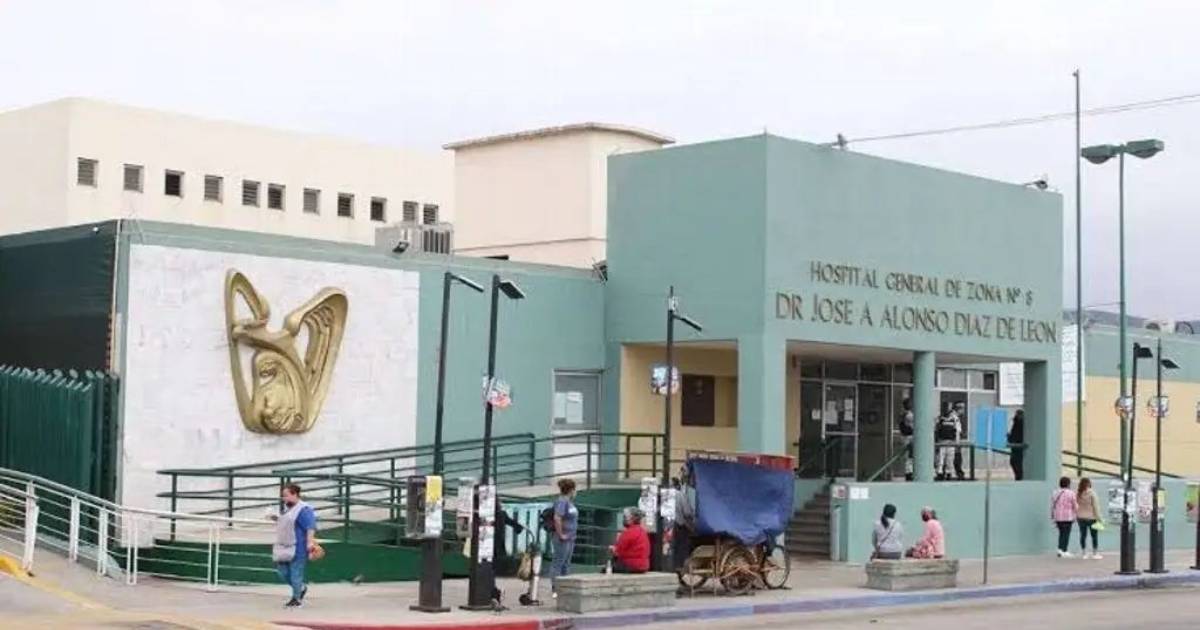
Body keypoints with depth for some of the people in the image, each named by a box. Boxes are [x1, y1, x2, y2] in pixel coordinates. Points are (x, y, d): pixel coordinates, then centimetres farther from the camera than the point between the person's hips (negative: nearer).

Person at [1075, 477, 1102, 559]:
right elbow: (1095, 506, -11)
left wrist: (1076, 515, 12)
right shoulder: (1091, 493, -13)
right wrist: (1098, 517, -6)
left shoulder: (1077, 494, 0)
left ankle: (1084, 553, 12)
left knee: (1083, 535, 9)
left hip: (1081, 518, 4)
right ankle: (1095, 553, 8)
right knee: (1094, 536, 6)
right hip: (1091, 517, -4)